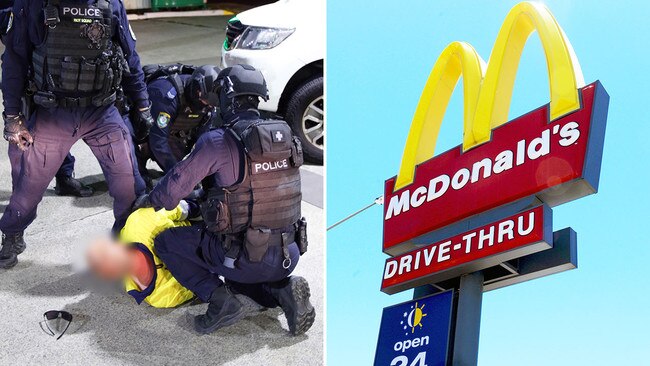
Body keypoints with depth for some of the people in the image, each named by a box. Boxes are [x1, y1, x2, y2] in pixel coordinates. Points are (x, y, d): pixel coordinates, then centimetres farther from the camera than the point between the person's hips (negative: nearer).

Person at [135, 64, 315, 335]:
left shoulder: (219, 142, -14)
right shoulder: (286, 136, 4)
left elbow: (176, 185, -6)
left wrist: (150, 200, 18)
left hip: (247, 259, -6)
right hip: (289, 257, 6)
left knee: (166, 242, 12)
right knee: (235, 274, 37)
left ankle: (219, 299, -1)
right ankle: (283, 289, 8)